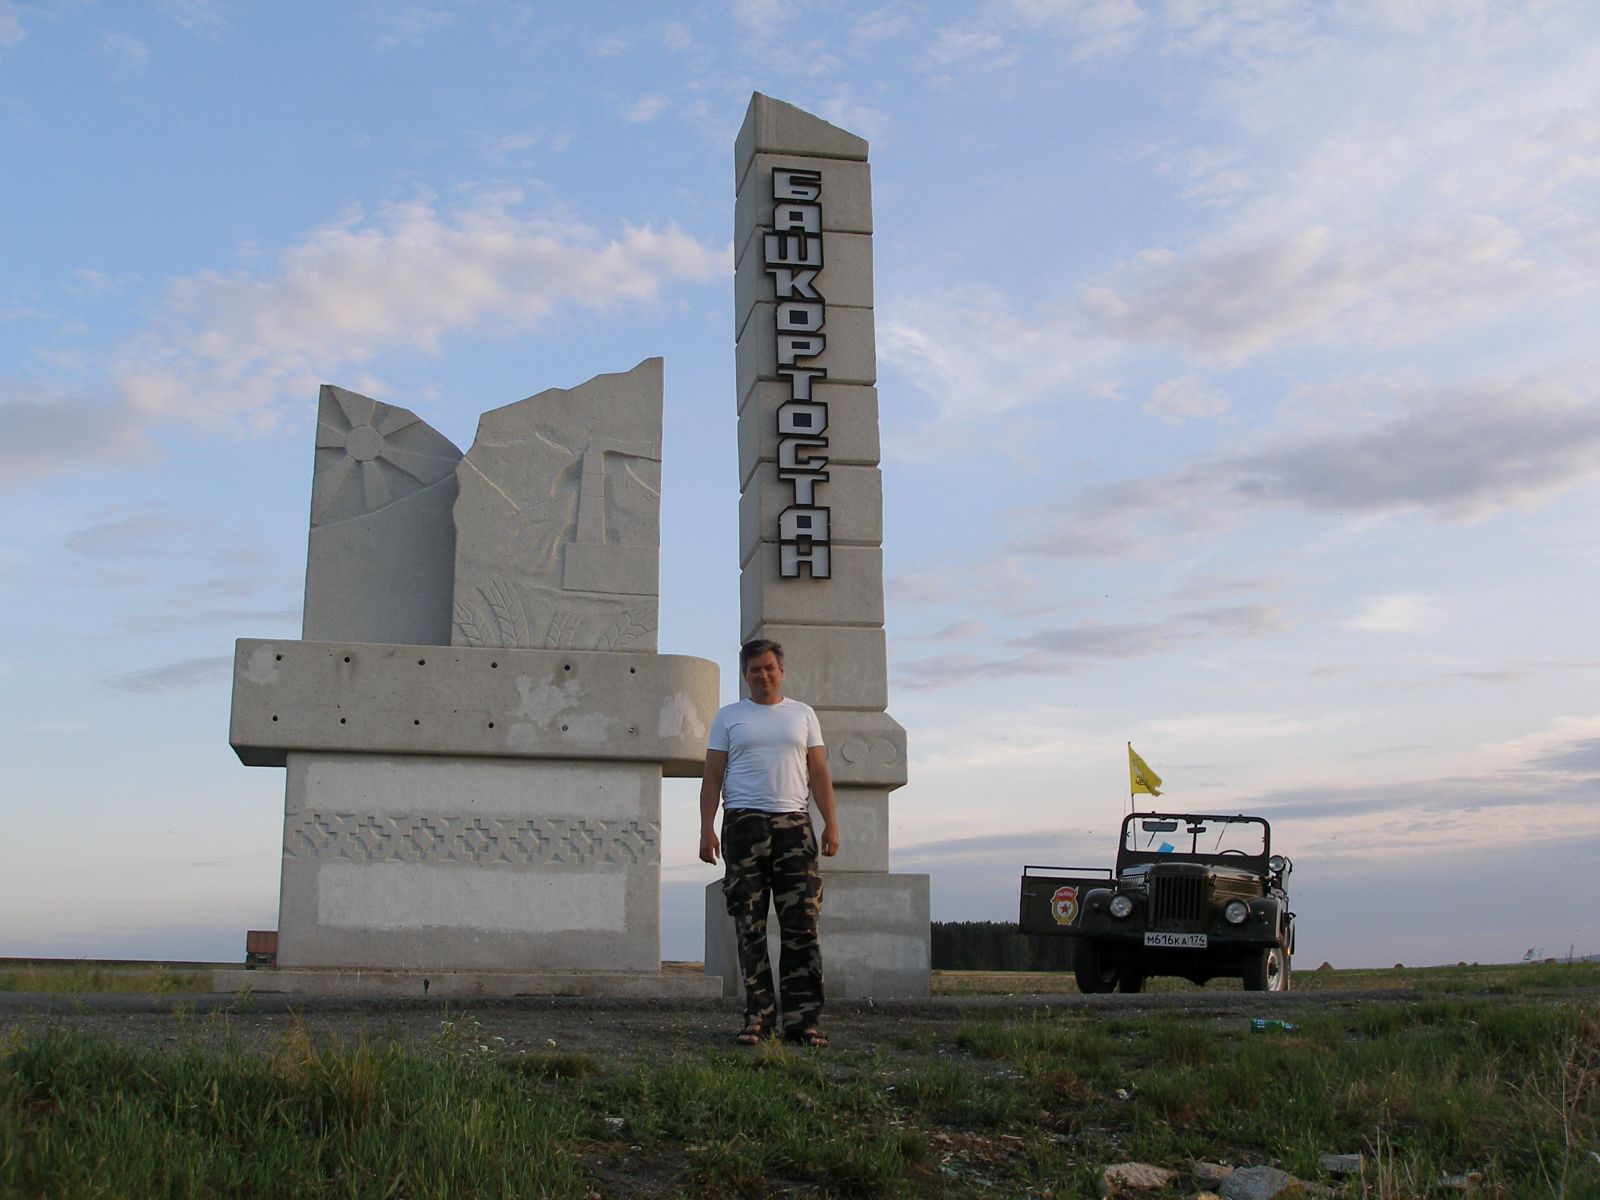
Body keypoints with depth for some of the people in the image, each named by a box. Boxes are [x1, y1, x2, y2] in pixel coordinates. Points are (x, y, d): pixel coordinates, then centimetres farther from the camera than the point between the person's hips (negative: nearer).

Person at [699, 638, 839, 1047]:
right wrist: (707, 829, -4)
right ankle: (758, 1018, 4)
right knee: (750, 928, -1)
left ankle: (801, 1020, -4)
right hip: (743, 825, -1)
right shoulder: (728, 716, 12)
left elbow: (819, 773, 13)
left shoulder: (802, 714, 16)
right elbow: (712, 776, 7)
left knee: (801, 925, -6)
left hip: (793, 824, 1)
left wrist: (831, 823, 2)